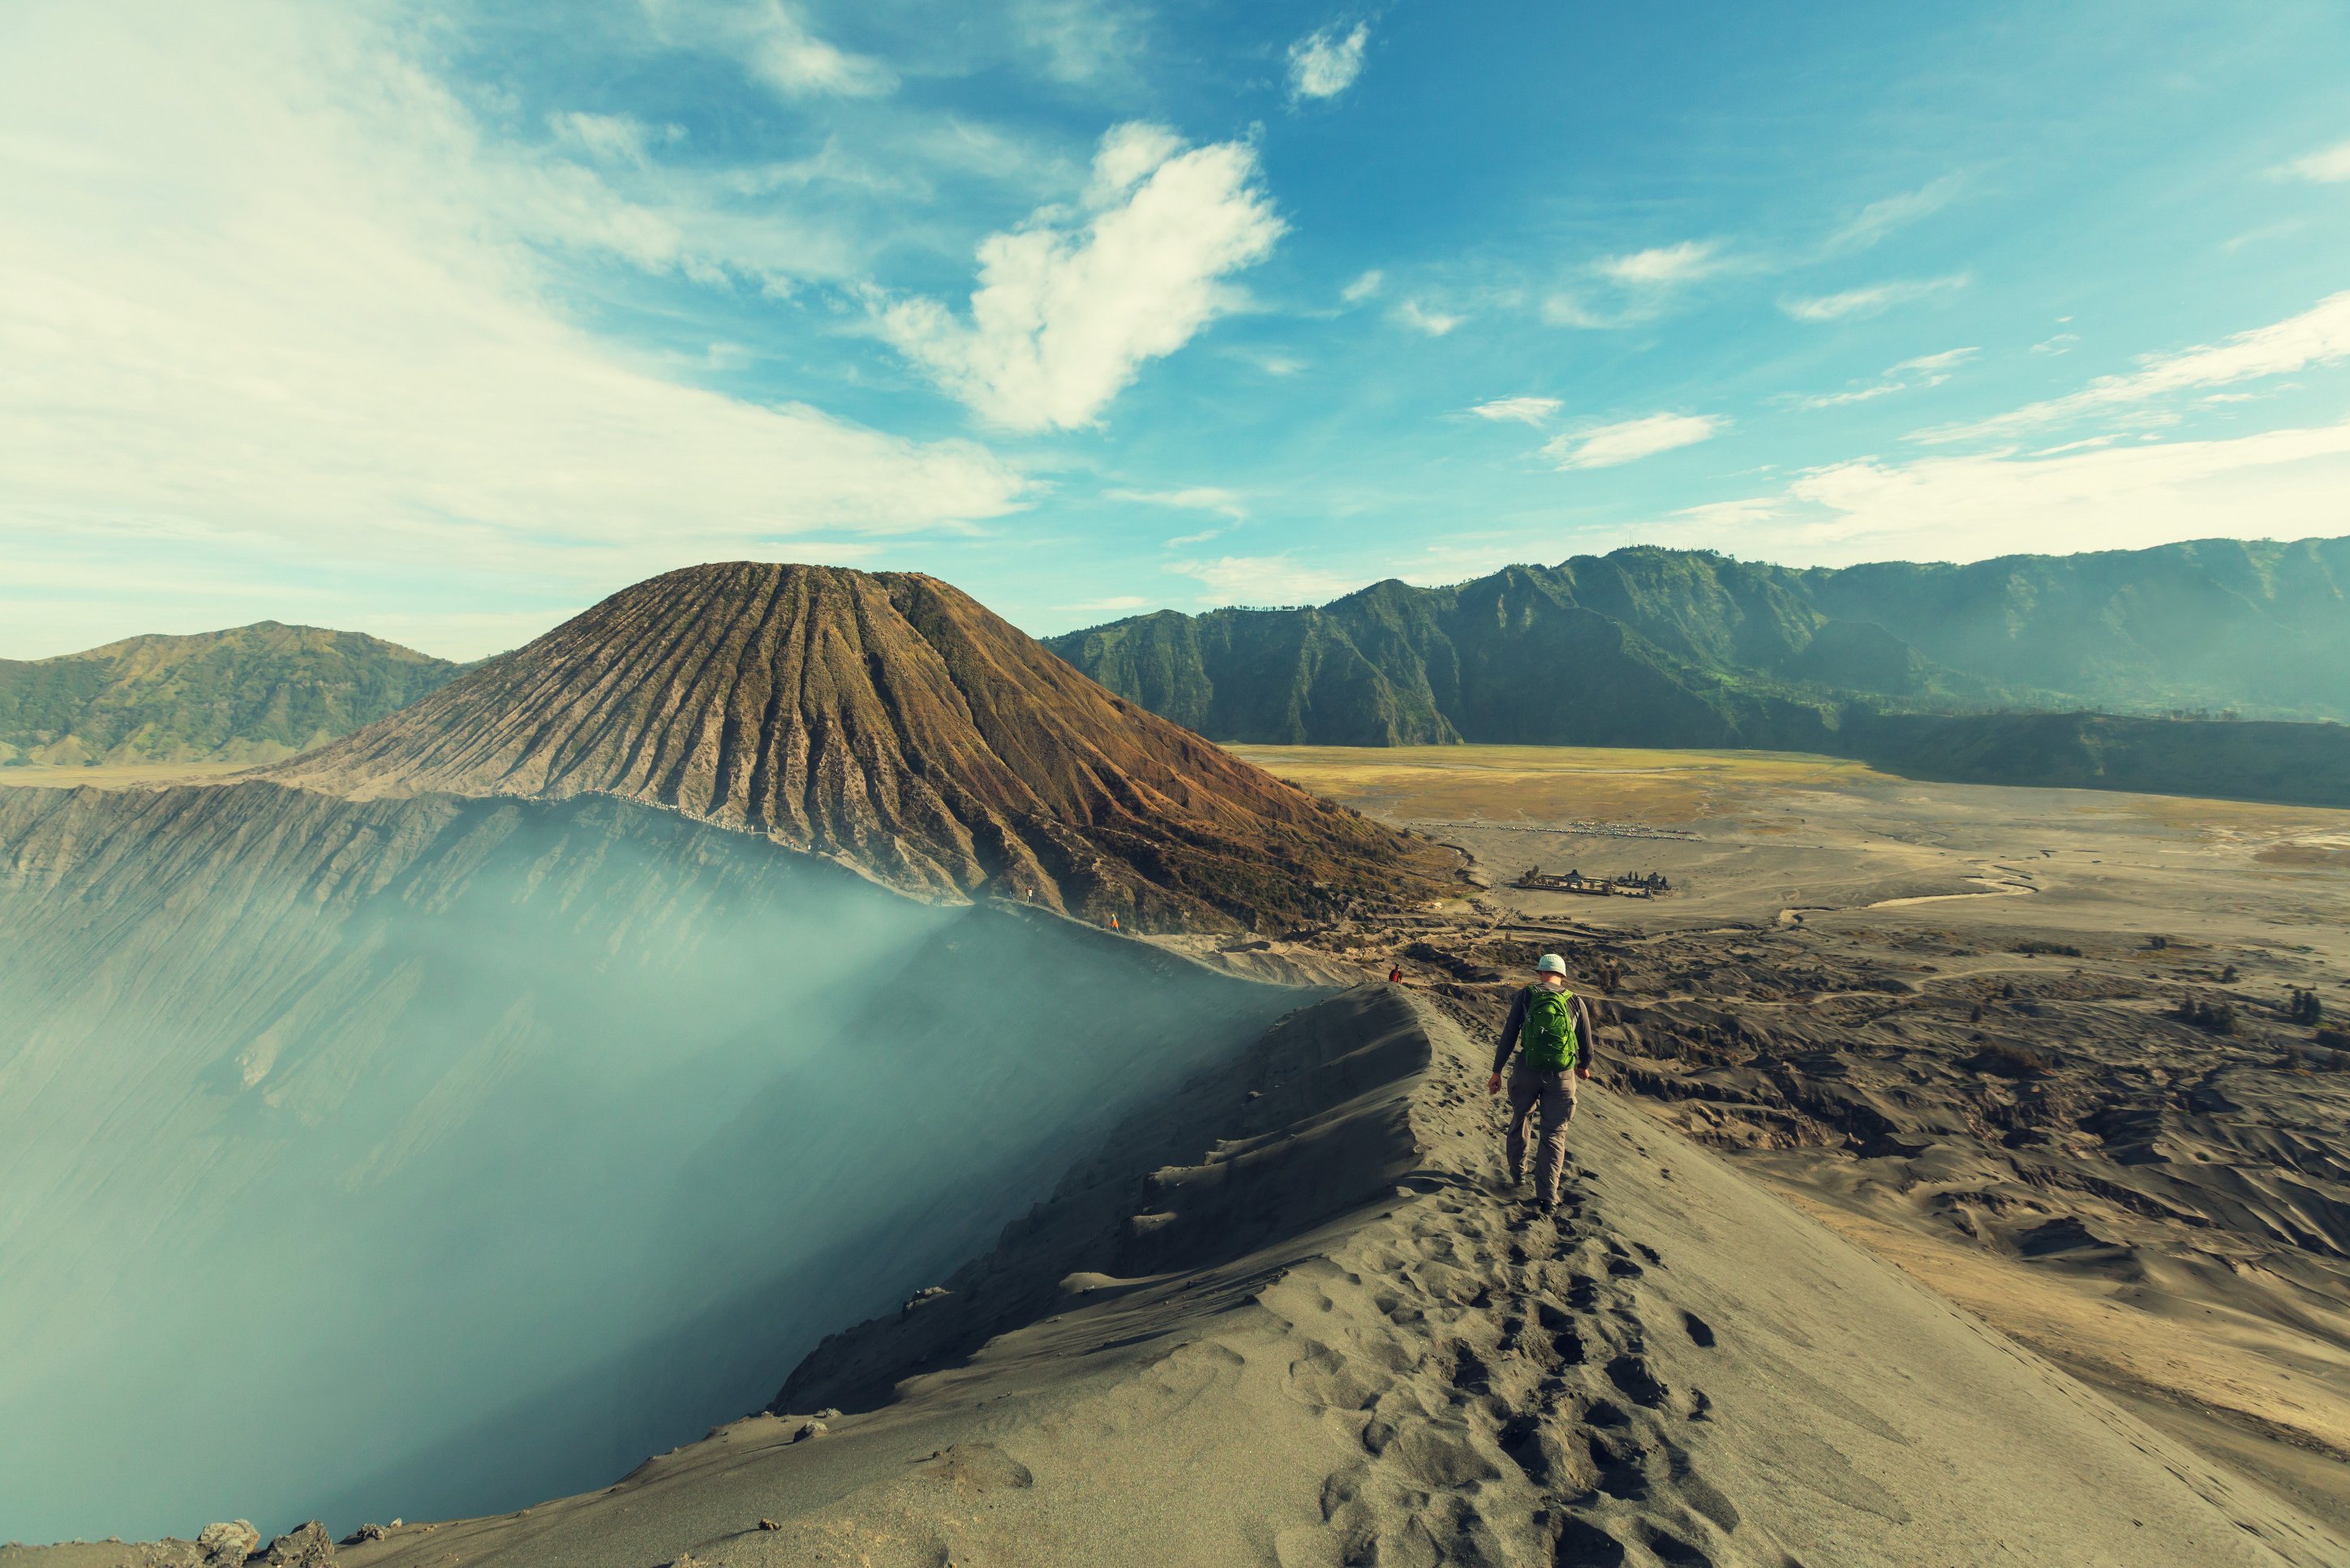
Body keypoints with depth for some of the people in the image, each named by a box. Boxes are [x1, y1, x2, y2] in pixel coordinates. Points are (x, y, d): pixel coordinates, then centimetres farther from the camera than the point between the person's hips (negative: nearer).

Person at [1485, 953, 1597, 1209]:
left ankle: (1518, 1176, 34)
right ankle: (1547, 1194, 4)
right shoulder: (1576, 1002, 0)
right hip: (1562, 1076, 0)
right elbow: (1586, 1042, 10)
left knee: (1520, 1121, 22)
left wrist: (1497, 1071, 3)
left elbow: (1508, 1035, -4)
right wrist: (1584, 1066, 31)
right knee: (1554, 1134, 10)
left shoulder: (1526, 995, -3)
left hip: (1527, 1071, 0)